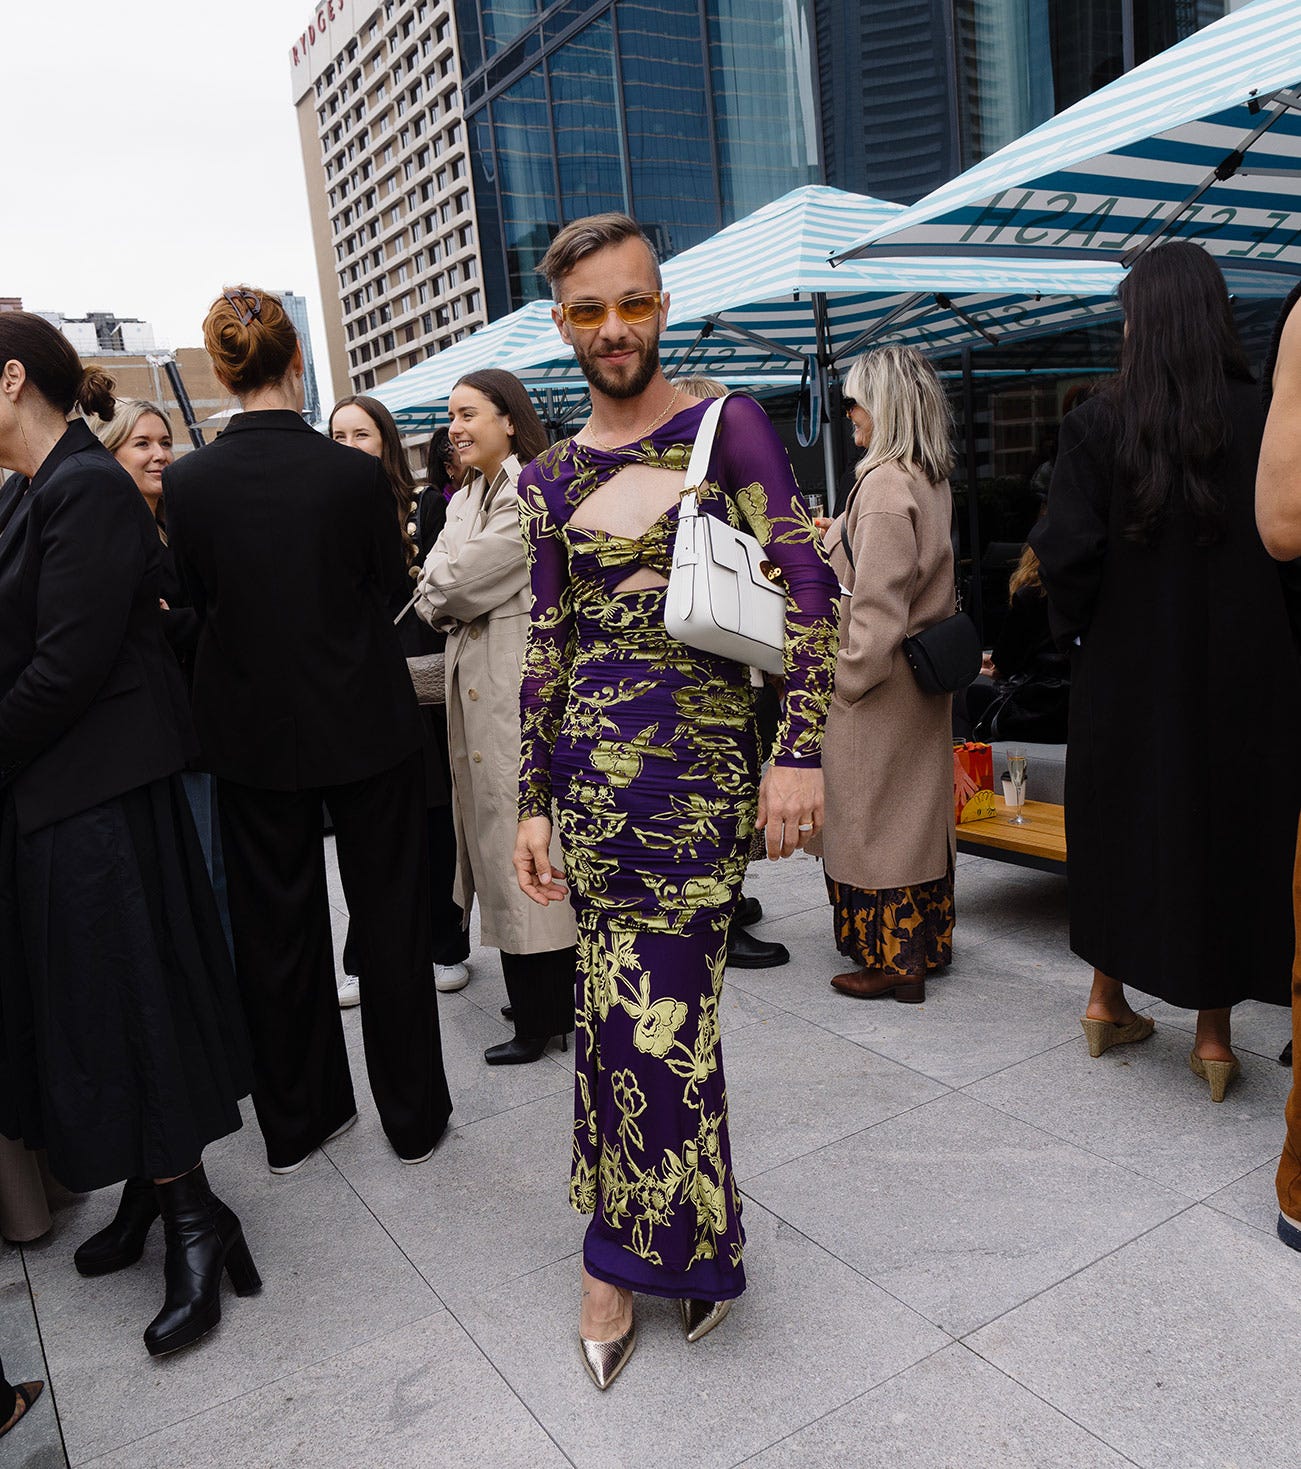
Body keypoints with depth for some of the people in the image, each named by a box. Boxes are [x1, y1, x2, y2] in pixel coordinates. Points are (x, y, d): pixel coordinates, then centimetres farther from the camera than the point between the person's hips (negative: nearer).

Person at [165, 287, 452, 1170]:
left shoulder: (186, 482, -8)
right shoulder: (356, 474, -14)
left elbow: (196, 605, 2)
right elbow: (392, 589, -1)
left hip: (253, 733, 2)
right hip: (367, 725, -2)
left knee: (276, 923, 15)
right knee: (391, 915, 12)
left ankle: (297, 1119, 29)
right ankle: (414, 1113, 24)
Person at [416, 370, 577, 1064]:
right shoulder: (466, 498, 18)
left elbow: (460, 585, -15)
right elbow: (434, 589, 9)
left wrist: (438, 596, 4)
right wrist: (448, 600, -10)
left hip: (516, 685, -9)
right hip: (475, 682, 9)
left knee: (519, 847, -3)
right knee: (495, 832, 14)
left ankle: (540, 1013, 10)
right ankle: (548, 997, 27)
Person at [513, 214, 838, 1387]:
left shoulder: (727, 428, 1)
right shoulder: (551, 479, 12)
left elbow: (810, 592, -5)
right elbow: (547, 646, 12)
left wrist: (800, 750, -14)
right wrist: (535, 801, 9)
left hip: (704, 756, -3)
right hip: (594, 761, 3)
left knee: (648, 1007, -2)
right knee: (636, 1002, 7)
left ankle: (625, 1255, 22)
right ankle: (682, 1243, 28)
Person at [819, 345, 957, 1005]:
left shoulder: (885, 484, -19)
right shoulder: (932, 480, 9)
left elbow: (876, 604, -22)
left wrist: (847, 679, -14)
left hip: (880, 683, -9)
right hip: (925, 675, 9)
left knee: (874, 813, 1)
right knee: (916, 804, 16)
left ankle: (891, 961, 12)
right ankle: (925, 943, 29)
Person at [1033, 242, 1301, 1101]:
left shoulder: (1098, 425, -9)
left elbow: (1066, 552, -13)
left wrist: (1075, 631, 4)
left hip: (1126, 667, 1)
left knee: (1123, 821, 16)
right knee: (1228, 825, 11)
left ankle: (1109, 1003, 29)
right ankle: (1213, 1035, 18)